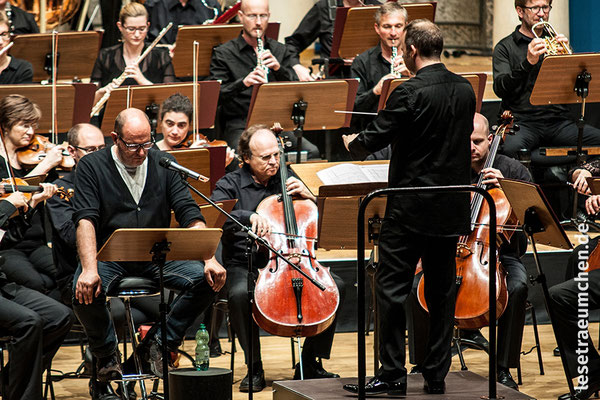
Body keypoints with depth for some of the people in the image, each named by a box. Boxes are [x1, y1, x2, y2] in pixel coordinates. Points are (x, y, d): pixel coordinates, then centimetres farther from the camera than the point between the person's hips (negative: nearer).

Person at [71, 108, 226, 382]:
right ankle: (106, 353, 0)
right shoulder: (91, 166, -3)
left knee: (206, 280, -22)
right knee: (85, 292, -33)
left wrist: (210, 259, -13)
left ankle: (160, 342, 0)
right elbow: (85, 219, -15)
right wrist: (89, 269, -31)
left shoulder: (164, 163, 6)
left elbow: (189, 214, 1)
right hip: (108, 257, -3)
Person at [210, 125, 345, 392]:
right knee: (239, 294, -37)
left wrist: (308, 196, -4)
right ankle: (254, 367, -17)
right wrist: (249, 216, -33)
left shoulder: (287, 180, 14)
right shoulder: (231, 185, 3)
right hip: (244, 266, -3)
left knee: (335, 285, -19)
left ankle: (310, 362, -6)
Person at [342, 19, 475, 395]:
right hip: (452, 209, 7)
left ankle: (393, 374, 0)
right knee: (442, 290, 11)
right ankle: (437, 374, 14)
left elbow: (371, 142, -13)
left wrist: (351, 142, 10)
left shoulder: (410, 93, -16)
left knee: (392, 288, 0)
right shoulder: (466, 90, 5)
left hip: (412, 208, -6)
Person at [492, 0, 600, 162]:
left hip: (559, 122, 3)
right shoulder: (505, 47, 8)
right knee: (510, 147, -38)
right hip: (524, 122, -3)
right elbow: (500, 89, -9)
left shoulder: (555, 42, 19)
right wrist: (528, 62, -22)